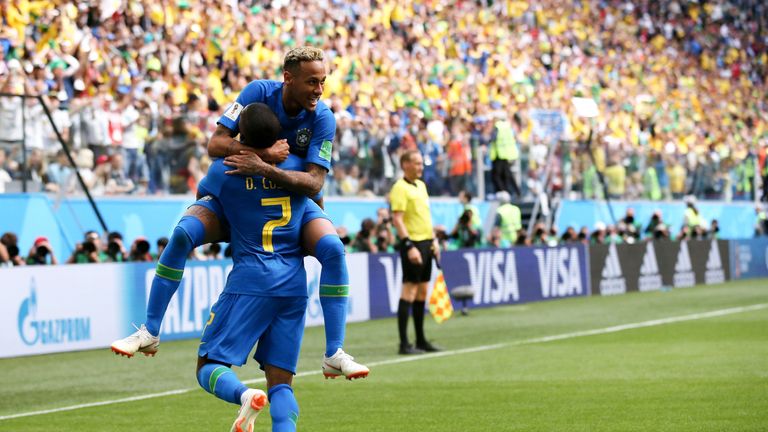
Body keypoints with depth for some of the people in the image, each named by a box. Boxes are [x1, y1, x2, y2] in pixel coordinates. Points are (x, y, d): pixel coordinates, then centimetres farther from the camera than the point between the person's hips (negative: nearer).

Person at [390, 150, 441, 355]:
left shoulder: (421, 185, 16)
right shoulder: (400, 188, -11)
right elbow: (397, 219, -18)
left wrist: (433, 241, 19)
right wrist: (409, 246, -24)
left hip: (425, 243, 9)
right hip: (412, 244, -9)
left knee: (422, 291, 10)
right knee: (409, 290, -9)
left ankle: (421, 340, 16)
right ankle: (404, 343, -8)